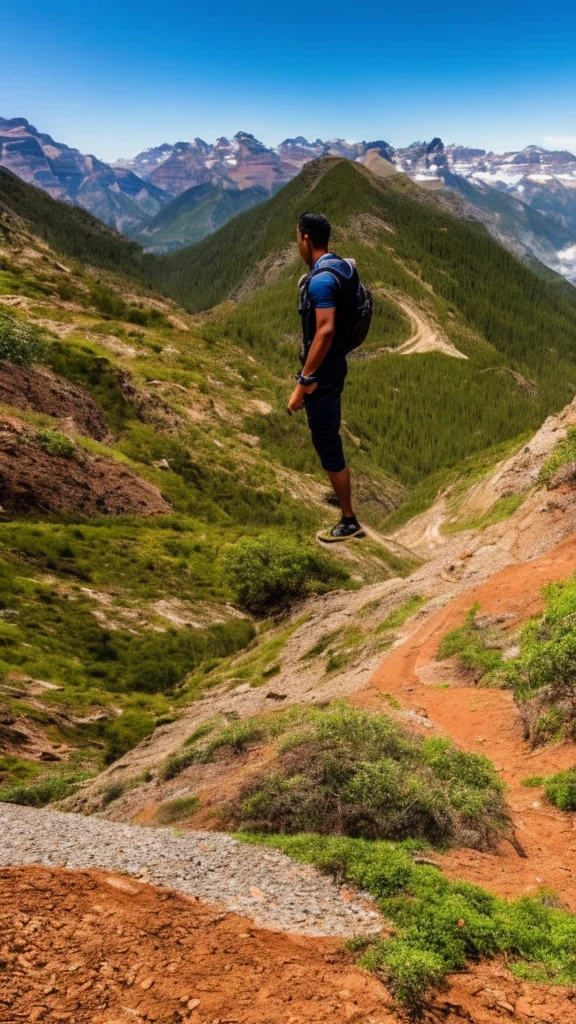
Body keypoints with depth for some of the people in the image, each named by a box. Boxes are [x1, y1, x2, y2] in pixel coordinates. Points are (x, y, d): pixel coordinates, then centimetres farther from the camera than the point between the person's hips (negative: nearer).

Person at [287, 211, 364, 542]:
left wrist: (303, 382, -27)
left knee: (326, 442, -1)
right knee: (328, 437, 26)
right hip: (332, 366, 10)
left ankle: (349, 521, 9)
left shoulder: (321, 280, -23)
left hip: (322, 372, -10)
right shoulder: (340, 268, 9)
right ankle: (342, 492, 45)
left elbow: (325, 331, -29)